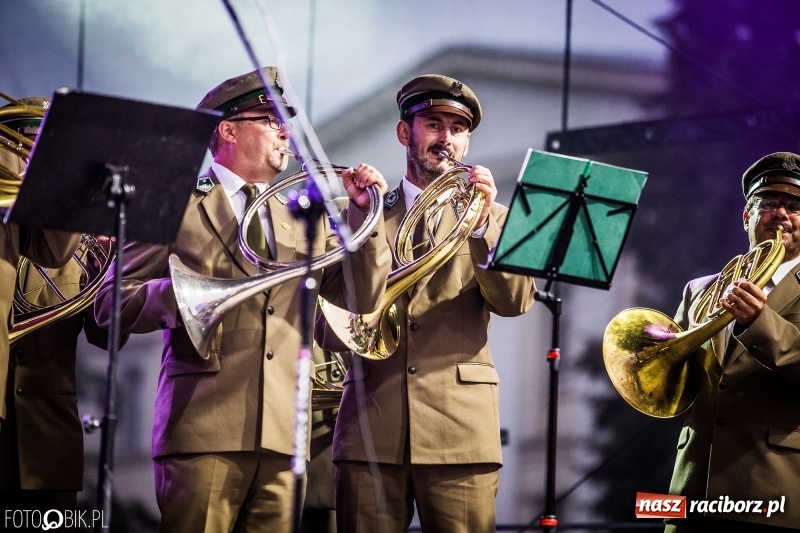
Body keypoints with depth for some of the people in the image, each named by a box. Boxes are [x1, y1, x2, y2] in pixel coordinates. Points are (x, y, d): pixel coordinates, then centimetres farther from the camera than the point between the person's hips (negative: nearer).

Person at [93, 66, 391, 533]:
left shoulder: (306, 220, 21)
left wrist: (362, 211, 4)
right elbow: (111, 302, 0)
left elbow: (362, 298, 14)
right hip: (205, 427, -4)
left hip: (283, 436, 4)